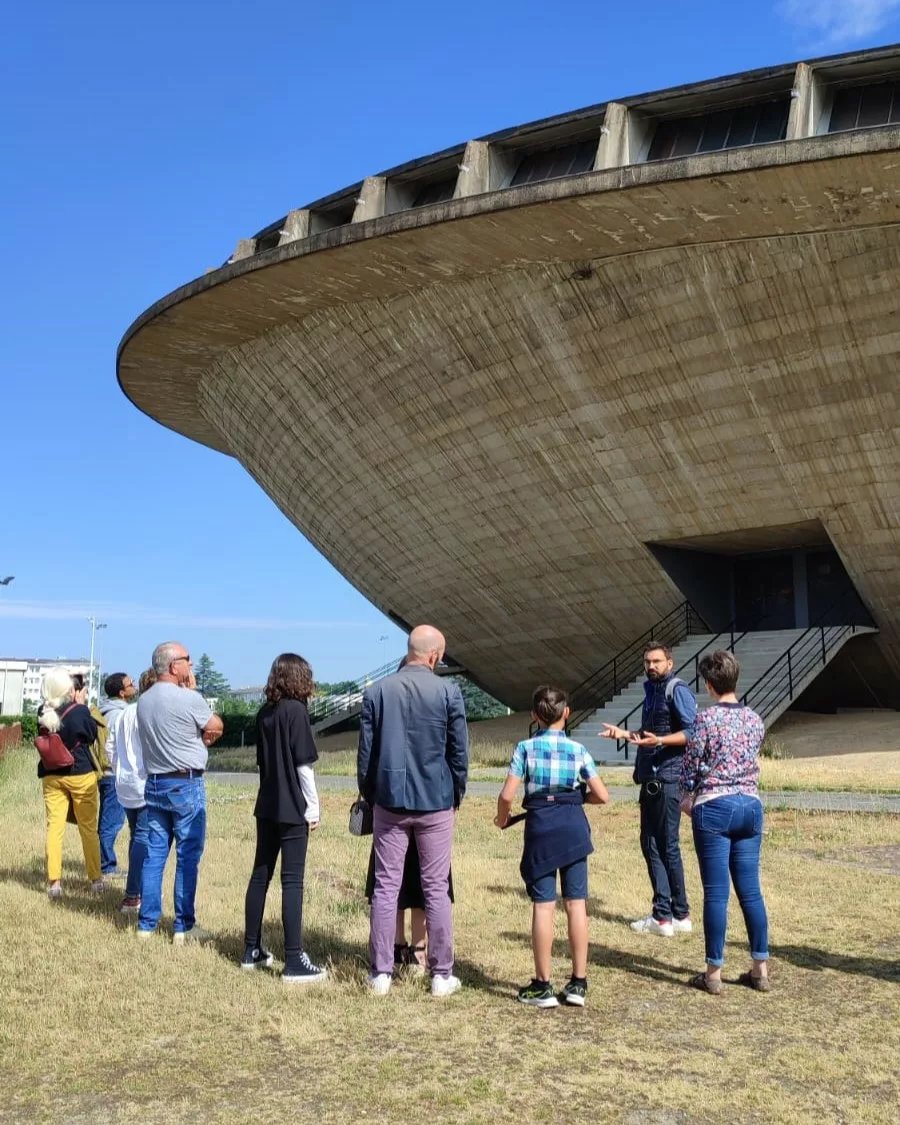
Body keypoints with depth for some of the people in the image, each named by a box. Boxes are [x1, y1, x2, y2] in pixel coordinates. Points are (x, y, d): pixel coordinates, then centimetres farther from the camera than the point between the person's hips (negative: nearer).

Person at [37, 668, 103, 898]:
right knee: (88, 828, 8)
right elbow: (92, 735, 0)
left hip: (51, 776, 3)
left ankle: (54, 881, 4)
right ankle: (96, 879, 16)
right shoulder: (80, 711, -16)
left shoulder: (43, 714, -5)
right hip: (81, 774, -3)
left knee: (54, 827, 5)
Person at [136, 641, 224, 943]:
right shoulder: (189, 699, -15)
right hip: (186, 785, -7)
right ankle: (183, 927, 4)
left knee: (154, 854, 10)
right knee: (187, 857, 0)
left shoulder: (143, 701, 7)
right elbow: (216, 728, -2)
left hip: (154, 784, 7)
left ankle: (146, 924, 14)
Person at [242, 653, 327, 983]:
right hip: (292, 809, -7)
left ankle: (252, 950, 20)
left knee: (260, 875, 13)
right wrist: (313, 808, -7)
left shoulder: (264, 713, 9)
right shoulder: (295, 711, -11)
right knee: (292, 882, -5)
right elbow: (303, 765, -13)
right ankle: (294, 962, -4)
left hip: (267, 806, 7)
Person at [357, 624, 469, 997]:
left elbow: (365, 751, 4)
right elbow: (460, 752, -2)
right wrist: (456, 794, 12)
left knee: (385, 886, 7)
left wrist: (369, 795, 15)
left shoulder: (376, 691, -1)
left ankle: (381, 973, 11)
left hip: (389, 801, 2)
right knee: (436, 889, 6)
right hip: (436, 802, -1)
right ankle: (441, 975, 12)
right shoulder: (448, 692, -7)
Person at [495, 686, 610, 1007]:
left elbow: (507, 795, -9)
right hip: (573, 827, 2)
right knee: (576, 904, 7)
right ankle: (578, 983, 12)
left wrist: (502, 819, 10)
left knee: (543, 906, 3)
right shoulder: (578, 750, 2)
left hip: (540, 827, -2)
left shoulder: (525, 748, -3)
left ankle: (543, 986, 8)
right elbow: (602, 796, 0)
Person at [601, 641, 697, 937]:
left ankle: (671, 916, 3)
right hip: (650, 779, 9)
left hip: (668, 778, -9)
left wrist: (661, 740, -28)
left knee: (667, 846, -4)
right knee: (650, 843, 11)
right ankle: (665, 913, 17)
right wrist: (625, 733, 21)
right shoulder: (651, 691, 18)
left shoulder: (677, 690, -9)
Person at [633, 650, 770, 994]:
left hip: (714, 809, -5)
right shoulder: (755, 720, 6)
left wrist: (687, 799, 14)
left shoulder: (706, 720, -11)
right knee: (751, 891, 11)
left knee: (716, 893, 0)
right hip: (750, 806, 5)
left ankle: (714, 973, 8)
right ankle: (760, 969, 16)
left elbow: (690, 768, -7)